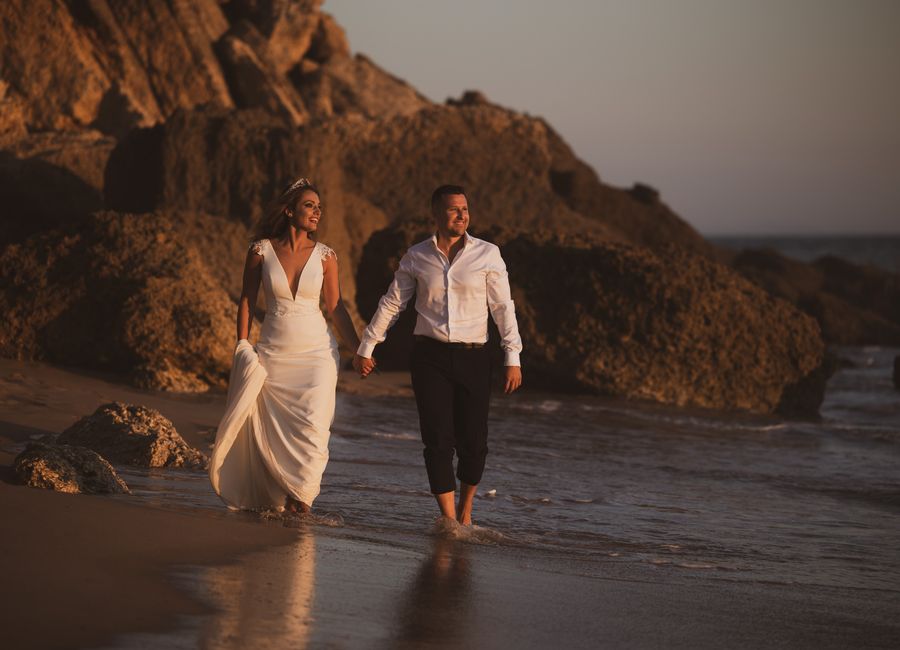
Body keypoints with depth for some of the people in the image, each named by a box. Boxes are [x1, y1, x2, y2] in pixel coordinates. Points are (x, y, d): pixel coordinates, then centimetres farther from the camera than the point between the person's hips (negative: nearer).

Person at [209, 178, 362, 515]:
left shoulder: (324, 256, 1)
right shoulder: (261, 250, -1)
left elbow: (335, 307, 7)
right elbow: (247, 300, 5)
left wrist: (360, 348, 6)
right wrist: (242, 345, -2)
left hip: (315, 351, 0)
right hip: (273, 352, 0)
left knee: (311, 427, -12)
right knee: (269, 432, 0)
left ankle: (299, 494, 2)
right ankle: (270, 498, 17)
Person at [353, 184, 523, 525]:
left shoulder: (487, 254, 1)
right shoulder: (417, 256, 5)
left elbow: (503, 307, 0)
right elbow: (391, 303, 13)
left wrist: (513, 357, -5)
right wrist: (365, 348, 15)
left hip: (473, 357, -1)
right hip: (430, 356, 1)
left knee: (473, 442, -2)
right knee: (438, 440, -7)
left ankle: (466, 507, 24)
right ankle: (449, 519, -2)